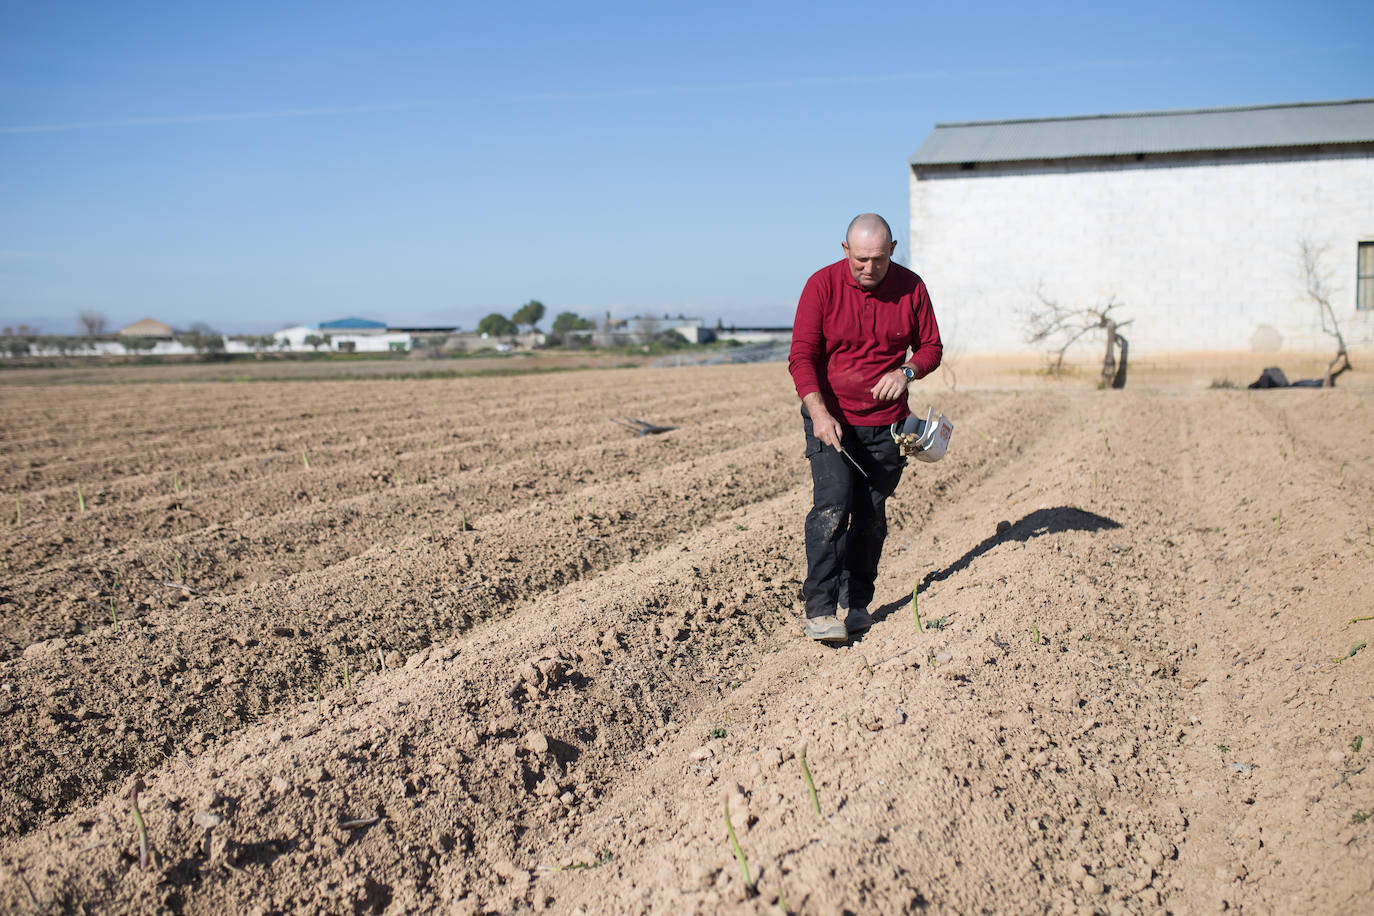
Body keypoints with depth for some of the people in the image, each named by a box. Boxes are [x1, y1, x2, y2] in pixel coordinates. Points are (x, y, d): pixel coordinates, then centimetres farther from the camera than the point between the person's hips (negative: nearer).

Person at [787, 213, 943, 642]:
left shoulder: (911, 287, 0)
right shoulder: (822, 285, -8)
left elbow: (930, 346, 10)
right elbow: (801, 355, -11)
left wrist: (907, 372, -13)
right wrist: (819, 413, -23)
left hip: (886, 423, 3)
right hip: (831, 418, -3)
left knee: (871, 516, 6)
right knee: (831, 507, -16)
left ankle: (855, 602, 20)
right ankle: (820, 609, -13)